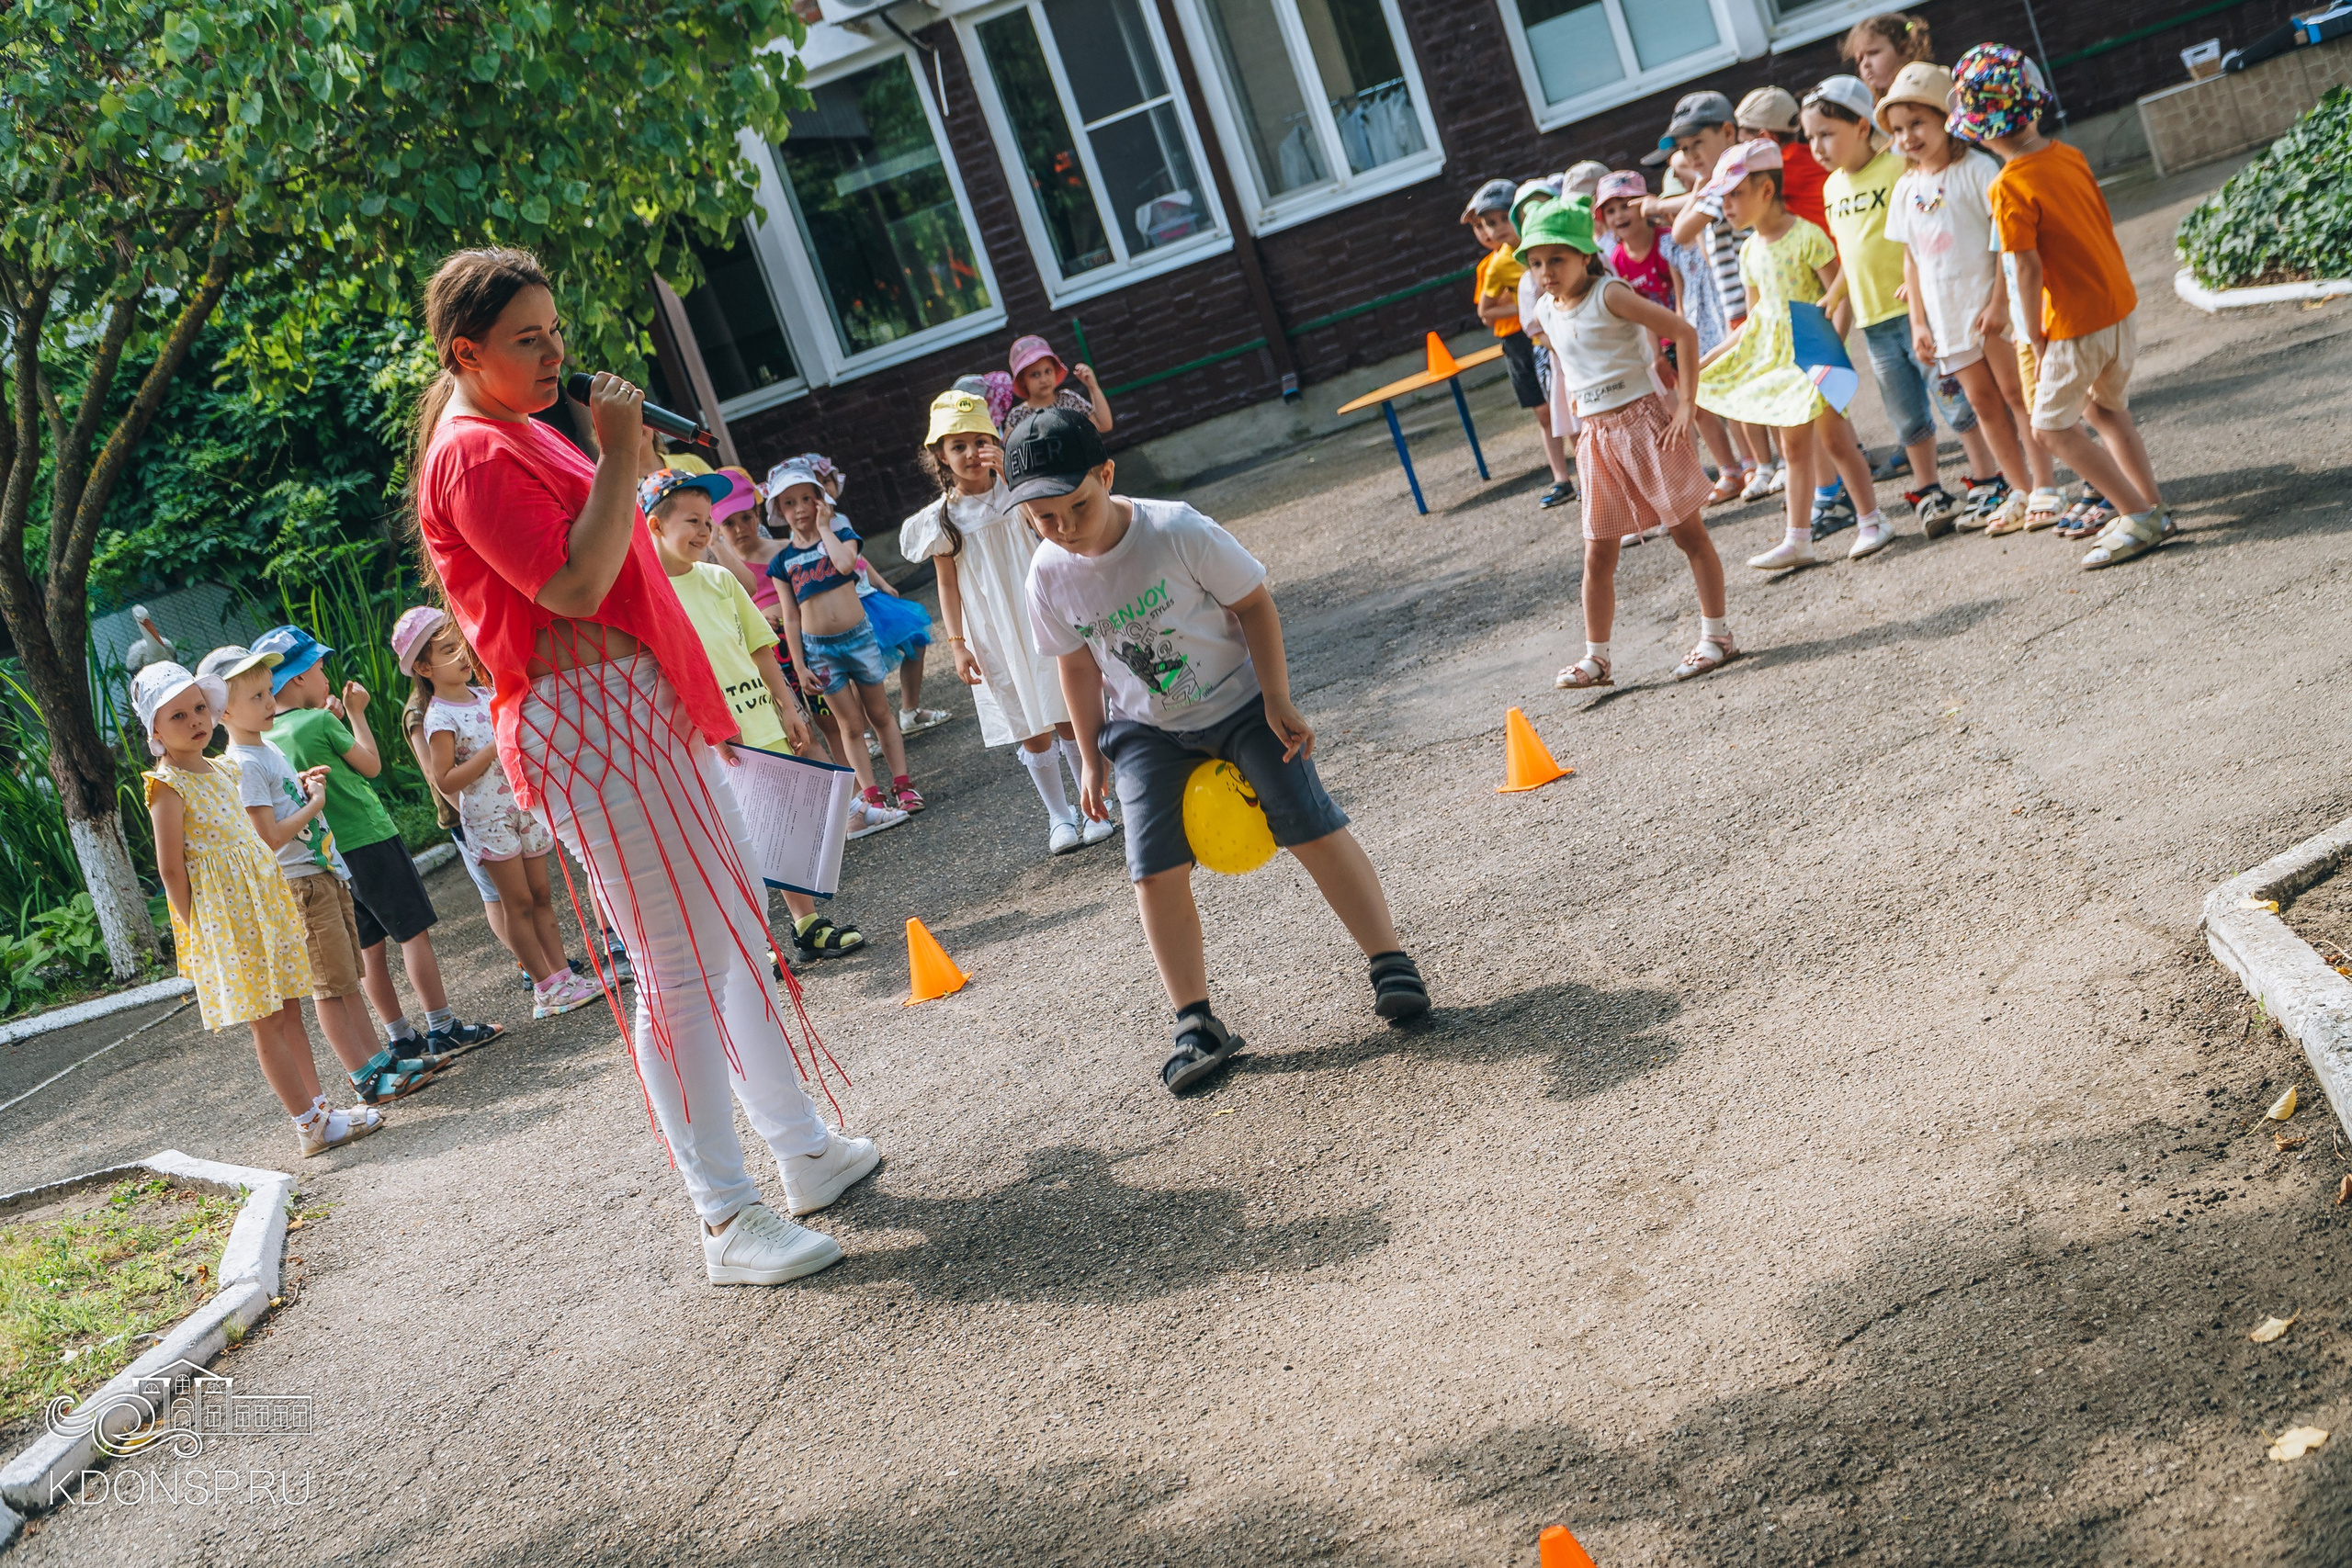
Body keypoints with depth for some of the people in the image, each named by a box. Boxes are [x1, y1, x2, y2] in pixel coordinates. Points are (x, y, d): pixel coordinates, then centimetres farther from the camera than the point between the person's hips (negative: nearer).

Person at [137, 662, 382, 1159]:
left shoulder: (219, 770, 11)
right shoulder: (167, 787, -13)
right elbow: (170, 867, -14)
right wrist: (197, 928, -13)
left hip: (263, 905, 8)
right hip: (223, 918, -8)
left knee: (289, 1012, 10)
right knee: (267, 1024, -3)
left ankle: (317, 1110, 17)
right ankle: (312, 1125, 1)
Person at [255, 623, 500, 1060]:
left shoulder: (267, 738, 6)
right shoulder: (320, 721, -14)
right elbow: (371, 765, -4)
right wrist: (355, 714, 5)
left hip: (330, 855, 7)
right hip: (370, 840, -7)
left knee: (369, 946, 11)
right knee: (414, 931, 0)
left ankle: (401, 1037, 16)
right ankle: (442, 1027, 1)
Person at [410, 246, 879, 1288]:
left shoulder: (517, 435, 18)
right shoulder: (474, 457, -14)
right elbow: (575, 586, -24)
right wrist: (618, 452, -20)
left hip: (643, 710, 11)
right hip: (584, 721, -11)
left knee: (736, 929, 16)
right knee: (680, 967, -9)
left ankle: (804, 1149, 28)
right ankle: (727, 1219, -2)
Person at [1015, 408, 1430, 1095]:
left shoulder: (1178, 530, -23)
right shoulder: (1050, 576, -12)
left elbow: (1253, 603, -12)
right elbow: (1078, 665, 4)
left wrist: (1278, 701, -15)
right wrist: (1092, 759, 7)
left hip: (1238, 700, -2)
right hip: (1147, 730, 3)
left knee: (1312, 825, -10)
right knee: (1156, 872, -9)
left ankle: (1392, 964, 2)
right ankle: (1196, 1025, 0)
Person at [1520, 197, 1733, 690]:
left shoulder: (1608, 295, -14)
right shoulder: (1547, 313, 6)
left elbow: (1684, 332, -17)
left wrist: (1686, 403, -18)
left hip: (1644, 422, -6)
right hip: (1596, 436, 6)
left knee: (1688, 532, 3)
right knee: (1598, 554, 5)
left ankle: (1716, 634, 11)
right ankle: (1596, 657, 11)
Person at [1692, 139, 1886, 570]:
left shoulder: (1806, 237, -14)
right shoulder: (1751, 252, 8)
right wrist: (1709, 359, 13)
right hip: (1775, 354, 7)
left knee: (1832, 438, -3)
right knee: (1794, 446, 10)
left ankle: (1872, 521, 10)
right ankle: (1798, 539, 14)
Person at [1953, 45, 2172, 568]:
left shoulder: (2011, 187, -19)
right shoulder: (2070, 156, 3)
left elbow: (2029, 271, -18)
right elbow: (2105, 225, 11)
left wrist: (2038, 345, -10)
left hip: (2078, 325, -8)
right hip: (2121, 305, 8)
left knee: (2051, 427, 5)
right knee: (2105, 408, 24)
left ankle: (2139, 516, 3)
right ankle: (2153, 510, 26)